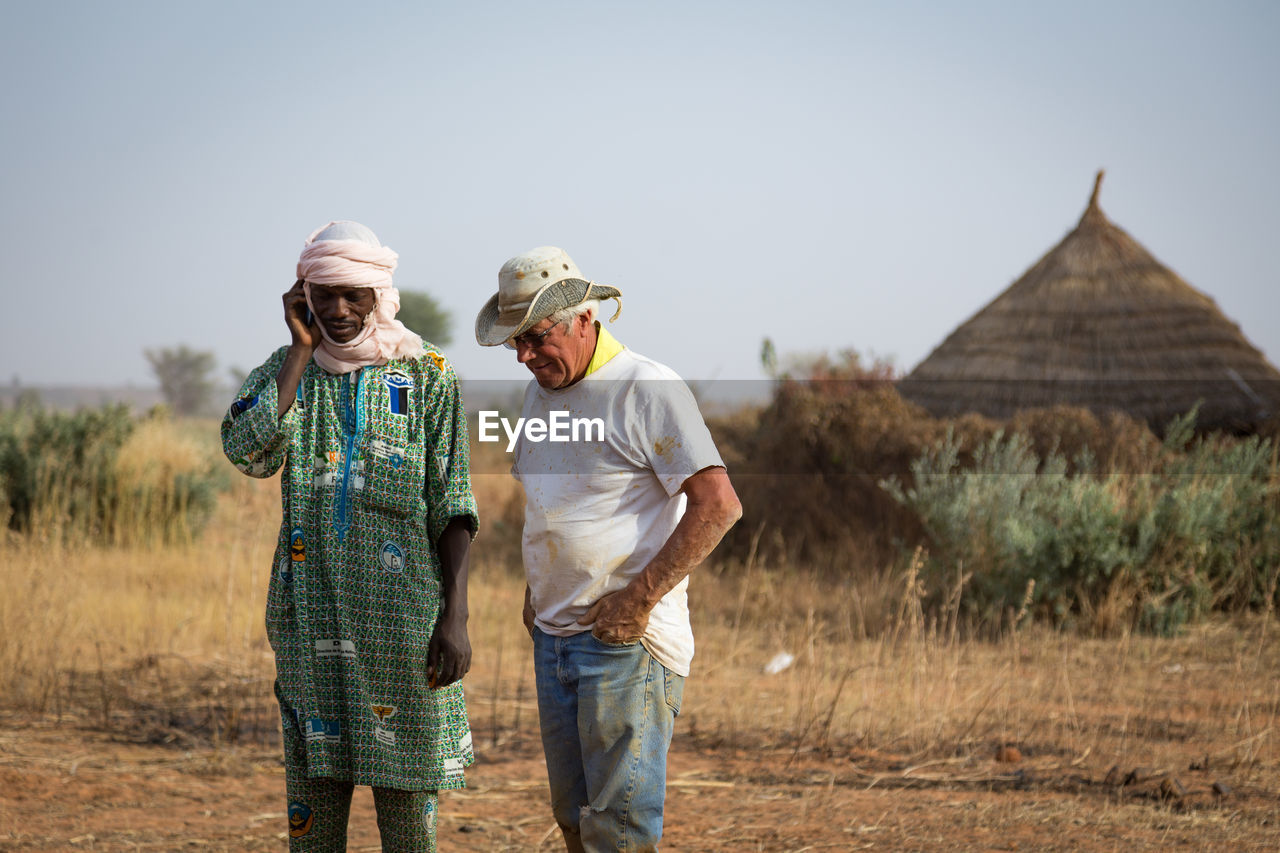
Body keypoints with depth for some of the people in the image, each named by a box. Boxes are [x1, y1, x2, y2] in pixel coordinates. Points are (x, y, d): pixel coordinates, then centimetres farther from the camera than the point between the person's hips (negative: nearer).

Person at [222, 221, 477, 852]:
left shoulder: (428, 373, 2)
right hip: (311, 610, 2)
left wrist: (455, 617, -9)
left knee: (405, 781, 1)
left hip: (402, 609, -2)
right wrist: (303, 348, -8)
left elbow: (453, 506, -1)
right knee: (314, 776, 5)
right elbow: (247, 451, -12)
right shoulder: (287, 368, 9)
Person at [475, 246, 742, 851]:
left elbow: (718, 505, -18)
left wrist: (639, 599, -19)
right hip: (553, 637, 8)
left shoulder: (649, 391, -12)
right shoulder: (540, 393, 14)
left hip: (627, 641, -8)